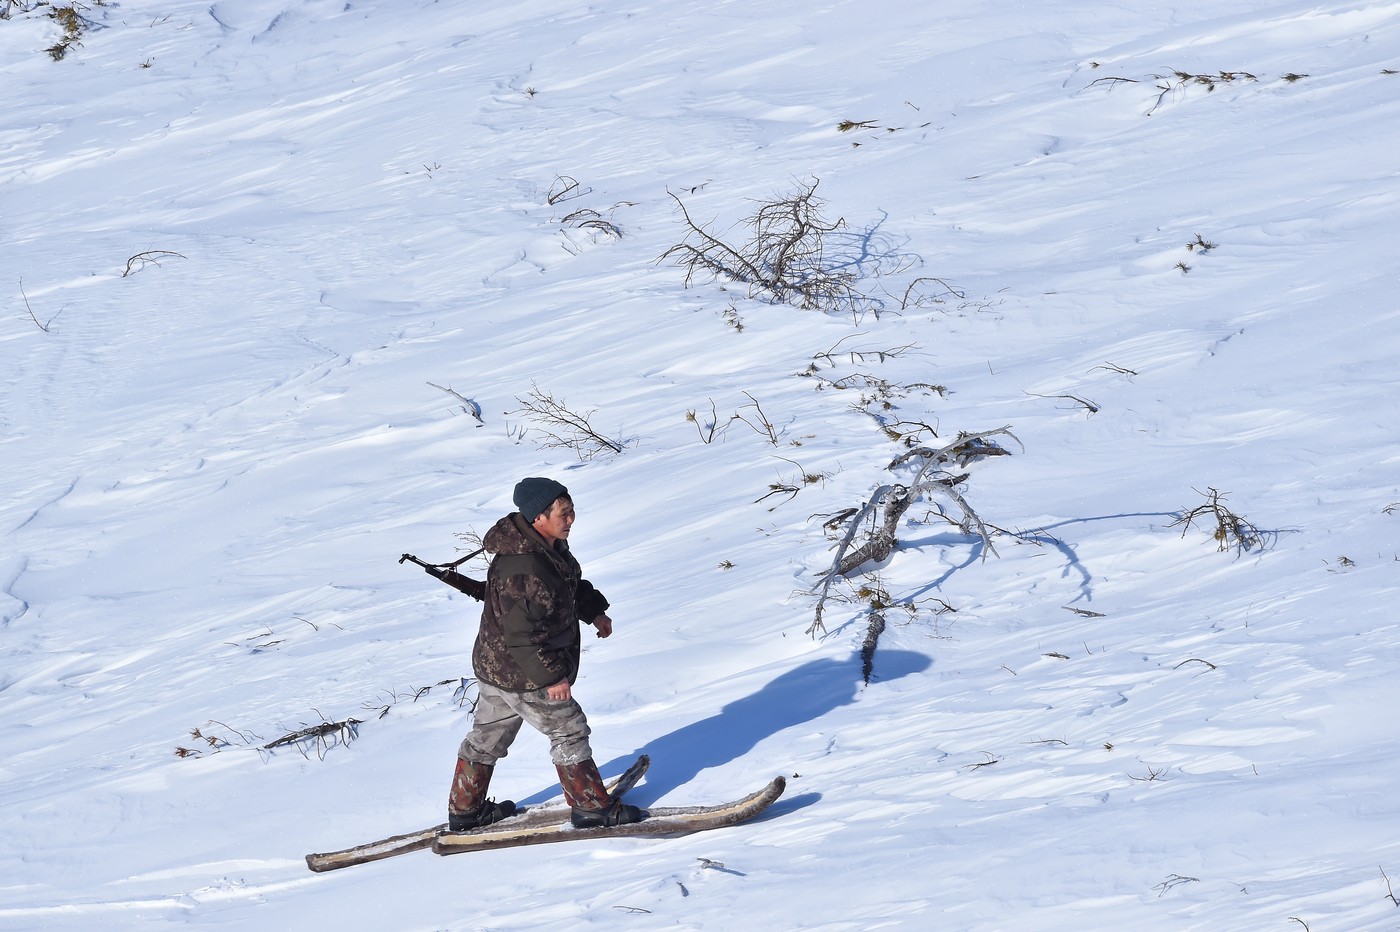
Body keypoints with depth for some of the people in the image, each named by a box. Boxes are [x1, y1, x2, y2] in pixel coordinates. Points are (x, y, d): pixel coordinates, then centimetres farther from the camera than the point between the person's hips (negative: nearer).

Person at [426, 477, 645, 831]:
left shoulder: (550, 545, -1)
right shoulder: (522, 569, -34)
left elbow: (571, 582, 21)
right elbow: (523, 635, -31)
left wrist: (594, 610, 16)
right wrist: (551, 676, -26)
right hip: (523, 675, -10)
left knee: (488, 736, 22)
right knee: (569, 731, 5)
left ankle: (464, 810, 37)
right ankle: (591, 807, 19)